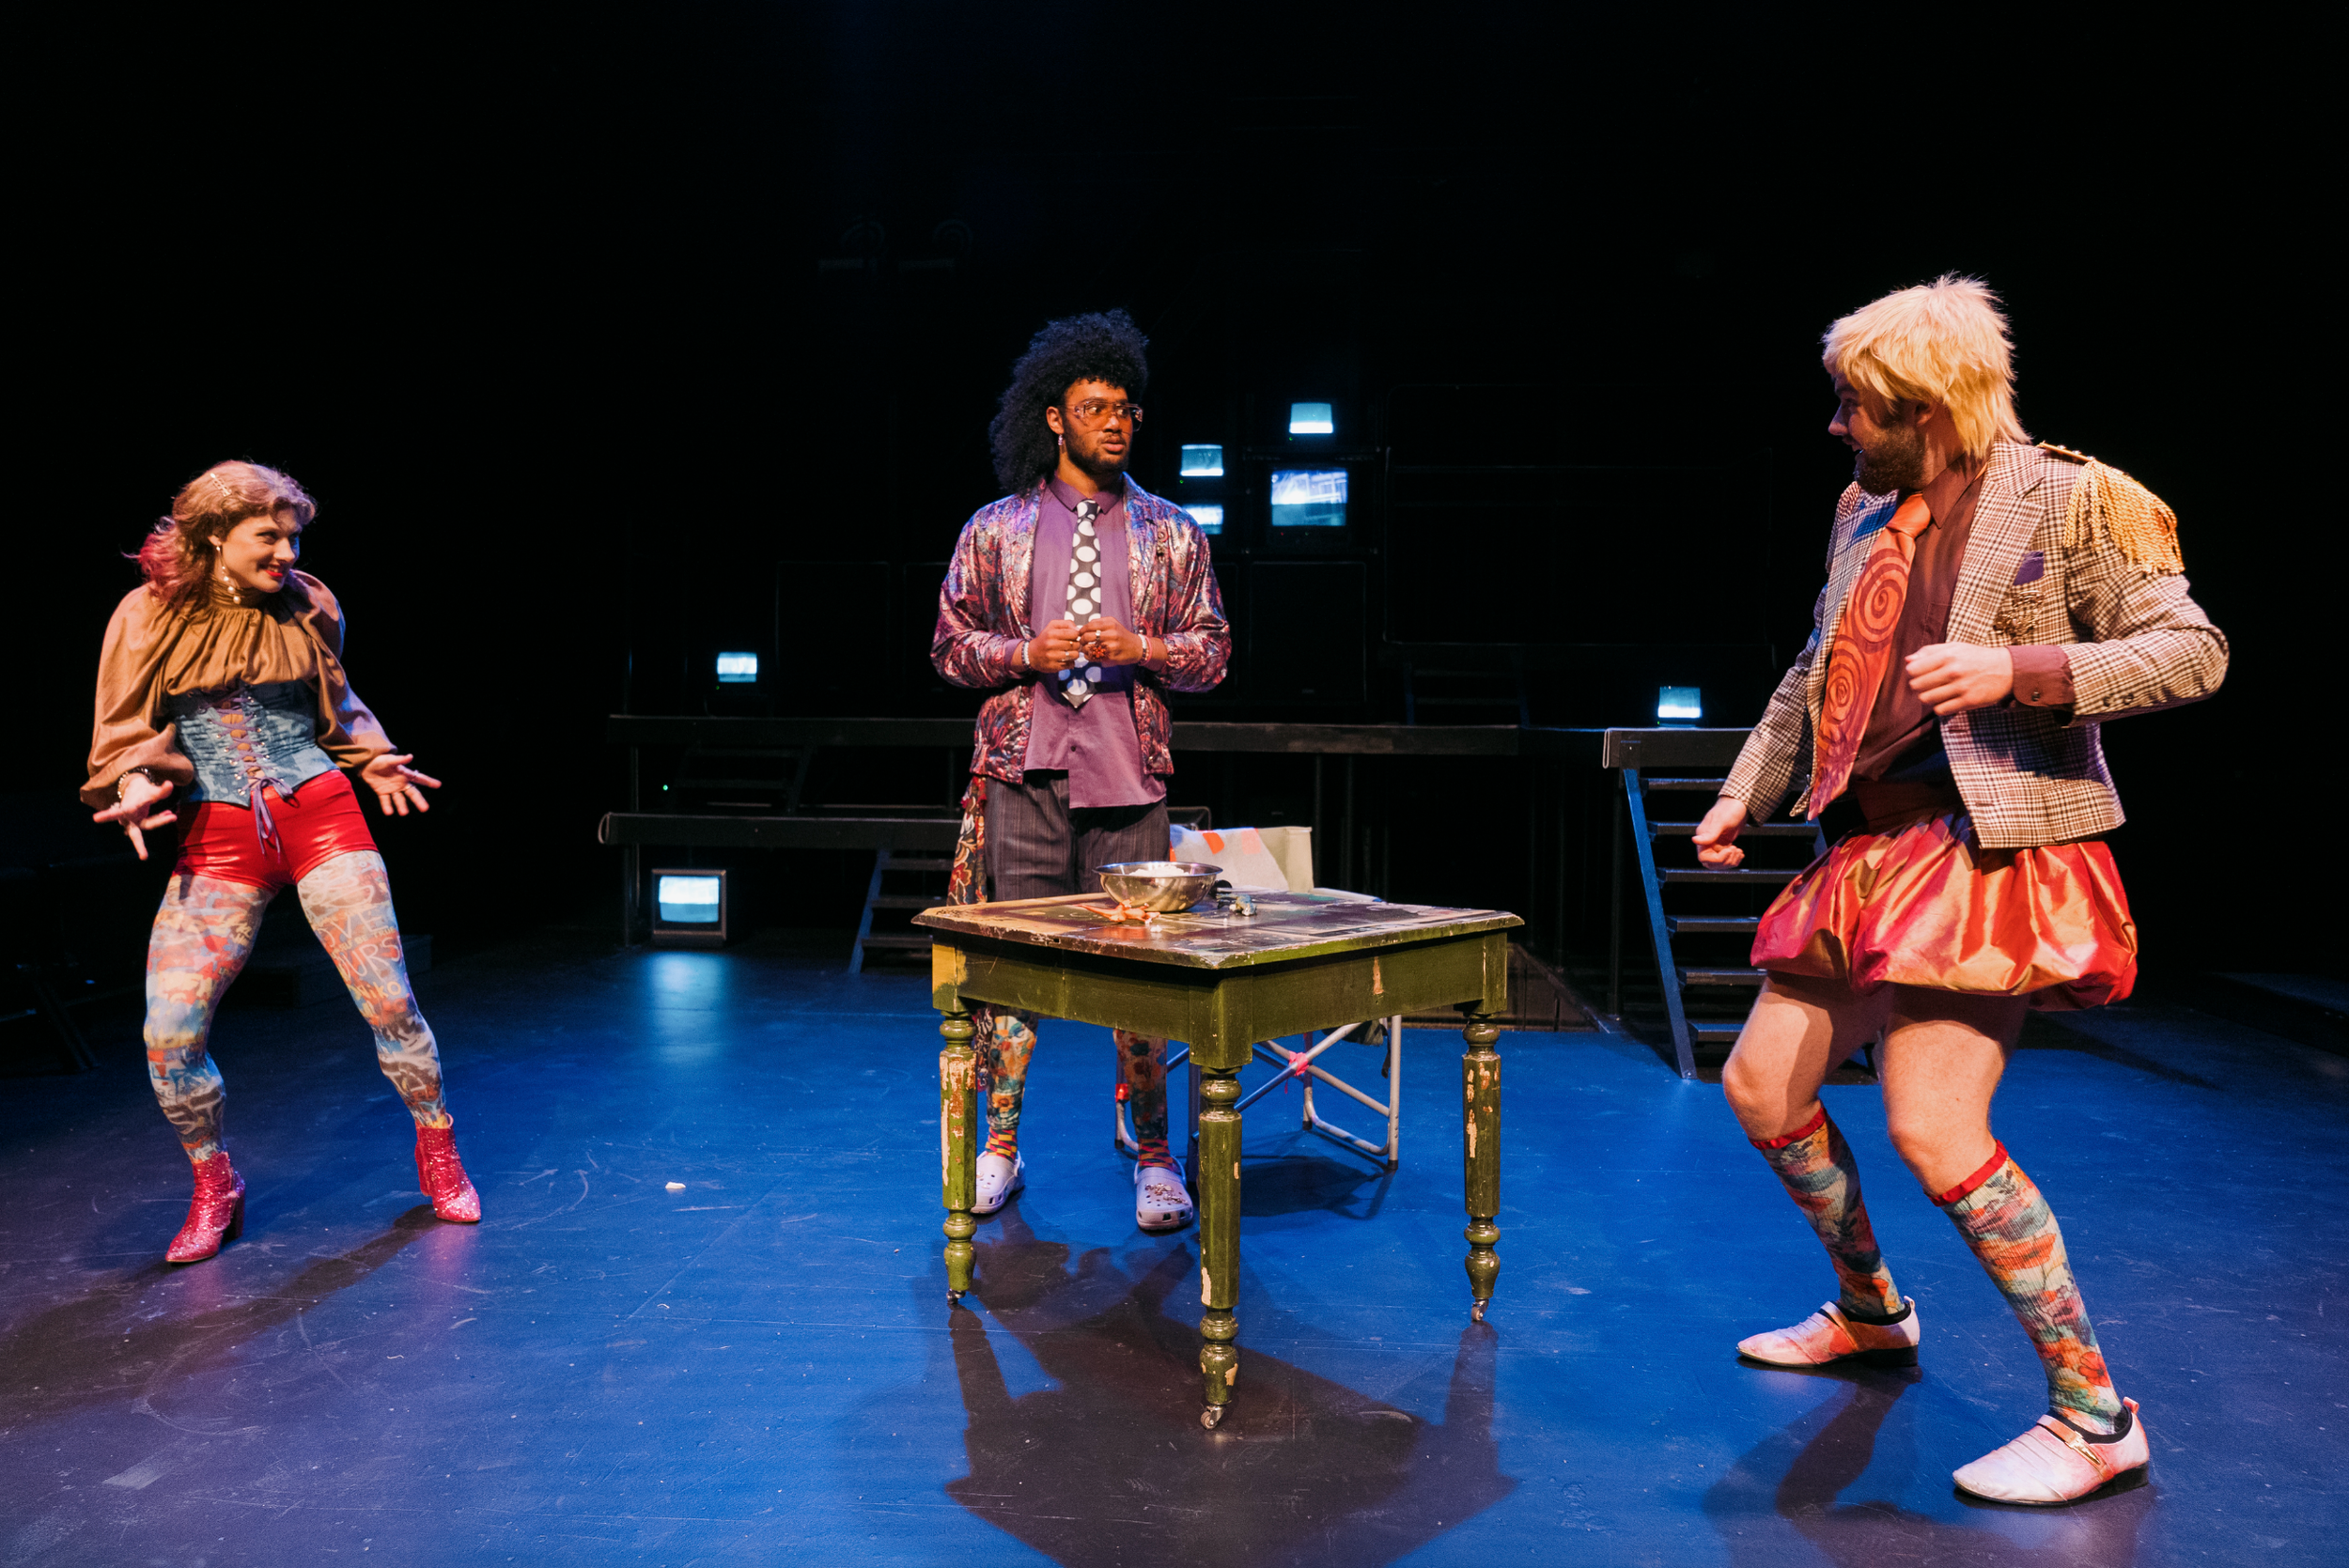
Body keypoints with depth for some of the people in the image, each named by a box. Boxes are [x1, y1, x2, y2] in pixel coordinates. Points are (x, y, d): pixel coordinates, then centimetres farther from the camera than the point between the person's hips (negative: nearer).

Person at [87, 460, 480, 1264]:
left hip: (322, 815, 0)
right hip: (219, 838, 0)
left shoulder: (305, 607, 5)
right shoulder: (150, 616, 0)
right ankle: (215, 1188, 19)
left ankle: (438, 1153, 20)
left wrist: (373, 760, 3)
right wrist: (137, 786, -15)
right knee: (168, 1032, -7)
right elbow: (123, 733, 4)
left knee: (388, 998, -3)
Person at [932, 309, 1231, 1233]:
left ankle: (1154, 1159, 13)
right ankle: (1000, 1147, 20)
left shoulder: (1170, 533, 11)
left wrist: (1141, 649, -10)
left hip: (1129, 778, 0)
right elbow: (950, 646, 9)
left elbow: (1212, 652, 9)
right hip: (1023, 773, 0)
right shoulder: (995, 530, 9)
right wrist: (1028, 652, -9)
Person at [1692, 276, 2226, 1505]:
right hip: (1867, 851, 8)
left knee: (1932, 1125, -18)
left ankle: (2094, 1415, 1)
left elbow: (2193, 651, -10)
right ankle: (1870, 1311, 33)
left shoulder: (2064, 499, -6)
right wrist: (1742, 796, 20)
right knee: (1760, 1085, 10)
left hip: (1988, 853, -8)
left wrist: (2019, 669, -23)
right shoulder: (1864, 511, 14)